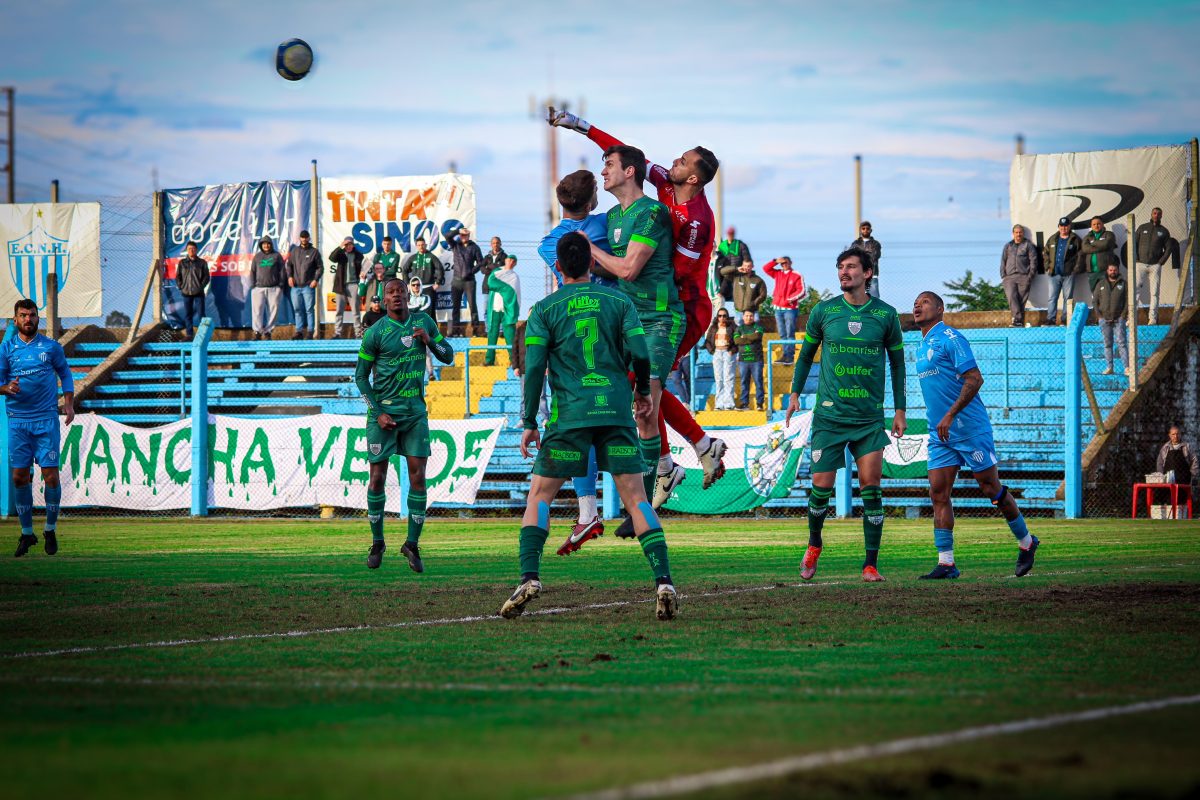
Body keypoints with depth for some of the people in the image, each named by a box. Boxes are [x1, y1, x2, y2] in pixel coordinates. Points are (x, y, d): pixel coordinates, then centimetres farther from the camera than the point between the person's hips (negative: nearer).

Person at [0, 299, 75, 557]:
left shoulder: (51, 347, 5)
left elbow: (65, 374, 16)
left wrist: (68, 403, 4)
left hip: (46, 419, -1)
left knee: (50, 475, -7)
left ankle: (50, 529, 8)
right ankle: (26, 532, 11)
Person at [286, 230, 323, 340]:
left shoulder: (314, 252, 2)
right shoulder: (295, 250, 11)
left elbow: (320, 267, 3)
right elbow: (289, 264, 15)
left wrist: (316, 279, -9)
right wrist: (290, 276, -1)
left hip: (308, 286, -4)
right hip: (296, 286, 4)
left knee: (309, 309, -4)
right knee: (297, 309, 6)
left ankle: (310, 332, 0)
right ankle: (299, 331, 12)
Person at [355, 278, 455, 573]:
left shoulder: (424, 322, 6)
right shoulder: (375, 333, -6)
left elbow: (448, 357, 13)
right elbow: (360, 376, -1)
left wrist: (429, 340, -8)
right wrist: (378, 412, -8)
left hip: (416, 412, 3)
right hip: (384, 411, -3)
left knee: (418, 478, -5)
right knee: (377, 479, -1)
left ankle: (412, 544, 4)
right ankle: (377, 543, 15)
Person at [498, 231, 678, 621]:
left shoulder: (544, 310, 5)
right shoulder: (618, 301, 8)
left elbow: (534, 367, -2)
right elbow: (640, 353, 0)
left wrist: (529, 423, 3)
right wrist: (643, 392, 18)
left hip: (569, 414, -1)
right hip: (617, 410, 2)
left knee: (539, 495, 6)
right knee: (636, 497, 0)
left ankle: (529, 576, -10)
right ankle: (663, 581, -12)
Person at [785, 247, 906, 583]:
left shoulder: (885, 315, 2)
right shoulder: (823, 312, 2)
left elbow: (897, 362, 10)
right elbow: (806, 353, 15)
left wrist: (900, 409, 7)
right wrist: (795, 394, 9)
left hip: (870, 417, 0)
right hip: (829, 414, 0)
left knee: (870, 488, -9)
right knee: (821, 487, -3)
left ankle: (871, 564, -3)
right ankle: (814, 545, 25)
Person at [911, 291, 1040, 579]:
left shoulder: (950, 338, -11)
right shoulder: (922, 347, 16)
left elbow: (974, 379, -18)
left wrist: (951, 415, -23)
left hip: (970, 429, -8)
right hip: (940, 435, 8)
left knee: (991, 489, 1)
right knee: (938, 493, -3)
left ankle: (1026, 542, 20)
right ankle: (945, 563, -4)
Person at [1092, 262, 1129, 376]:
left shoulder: (1123, 284, 6)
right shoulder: (1101, 284, 12)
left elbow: (1128, 300, 3)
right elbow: (1095, 300, 11)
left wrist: (1123, 315, -7)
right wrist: (1099, 315, 0)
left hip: (1118, 319, -2)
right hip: (1104, 319, 3)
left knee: (1122, 343, -9)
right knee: (1107, 344, 5)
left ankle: (1126, 367, -13)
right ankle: (1109, 368, 8)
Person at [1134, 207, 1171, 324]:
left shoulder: (1164, 231, 10)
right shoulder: (1142, 228, 11)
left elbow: (1168, 248, 10)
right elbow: (1134, 244, 9)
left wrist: (1161, 262, -3)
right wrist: (1135, 260, -2)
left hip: (1155, 265, 0)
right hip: (1140, 264, 0)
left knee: (1154, 292, -2)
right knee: (1135, 289, -10)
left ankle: (1153, 318, 0)